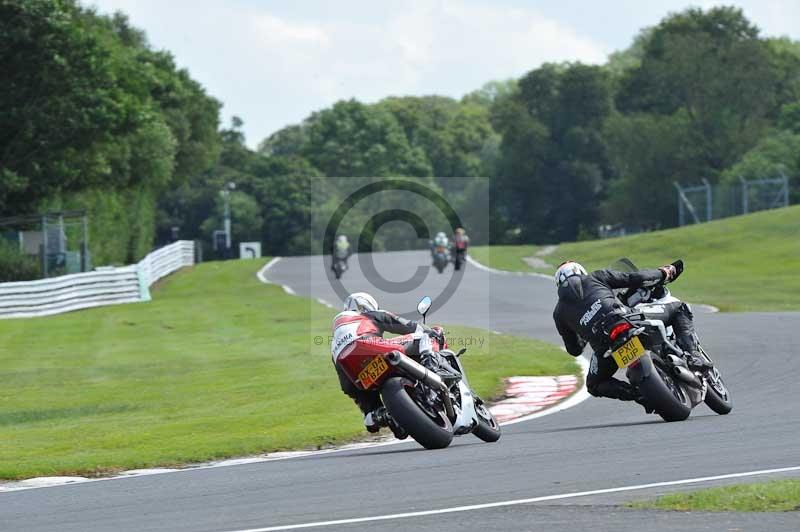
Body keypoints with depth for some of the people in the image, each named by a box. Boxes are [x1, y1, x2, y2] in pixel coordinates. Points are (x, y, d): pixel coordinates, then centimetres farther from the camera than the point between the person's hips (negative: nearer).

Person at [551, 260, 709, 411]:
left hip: (603, 345, 1)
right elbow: (634, 279, 15)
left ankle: (638, 394, 2)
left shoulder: (559, 313, 27)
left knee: (595, 385, 28)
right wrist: (663, 273, 32)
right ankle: (692, 356, -4)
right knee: (679, 308, 19)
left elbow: (574, 350, 32)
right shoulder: (594, 278, 23)